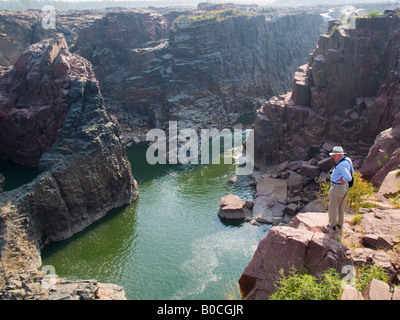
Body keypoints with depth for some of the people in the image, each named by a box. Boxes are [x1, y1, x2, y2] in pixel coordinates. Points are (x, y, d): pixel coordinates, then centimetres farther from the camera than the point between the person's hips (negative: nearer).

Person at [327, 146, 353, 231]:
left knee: (333, 207, 10)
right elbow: (351, 172, 16)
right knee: (341, 206, 22)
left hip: (337, 188, -9)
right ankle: (340, 223, 37)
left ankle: (332, 224, 25)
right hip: (345, 187, 9)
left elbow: (348, 178, -39)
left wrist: (339, 179, -22)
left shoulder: (341, 165, -30)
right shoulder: (347, 160, 0)